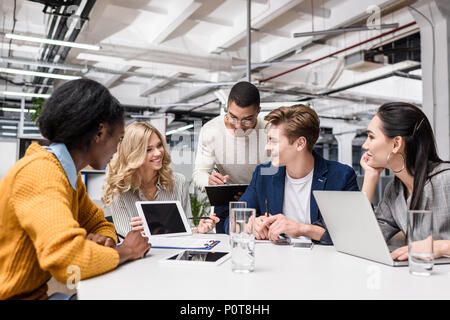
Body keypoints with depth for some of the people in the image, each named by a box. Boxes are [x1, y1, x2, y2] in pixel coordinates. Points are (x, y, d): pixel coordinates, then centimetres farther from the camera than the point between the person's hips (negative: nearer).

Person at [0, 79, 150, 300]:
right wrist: (124, 252, -17)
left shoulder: (70, 174, 4)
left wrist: (104, 240, -9)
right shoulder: (41, 171, -23)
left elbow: (100, 224, 14)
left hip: (38, 292, 7)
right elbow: (66, 259, -34)